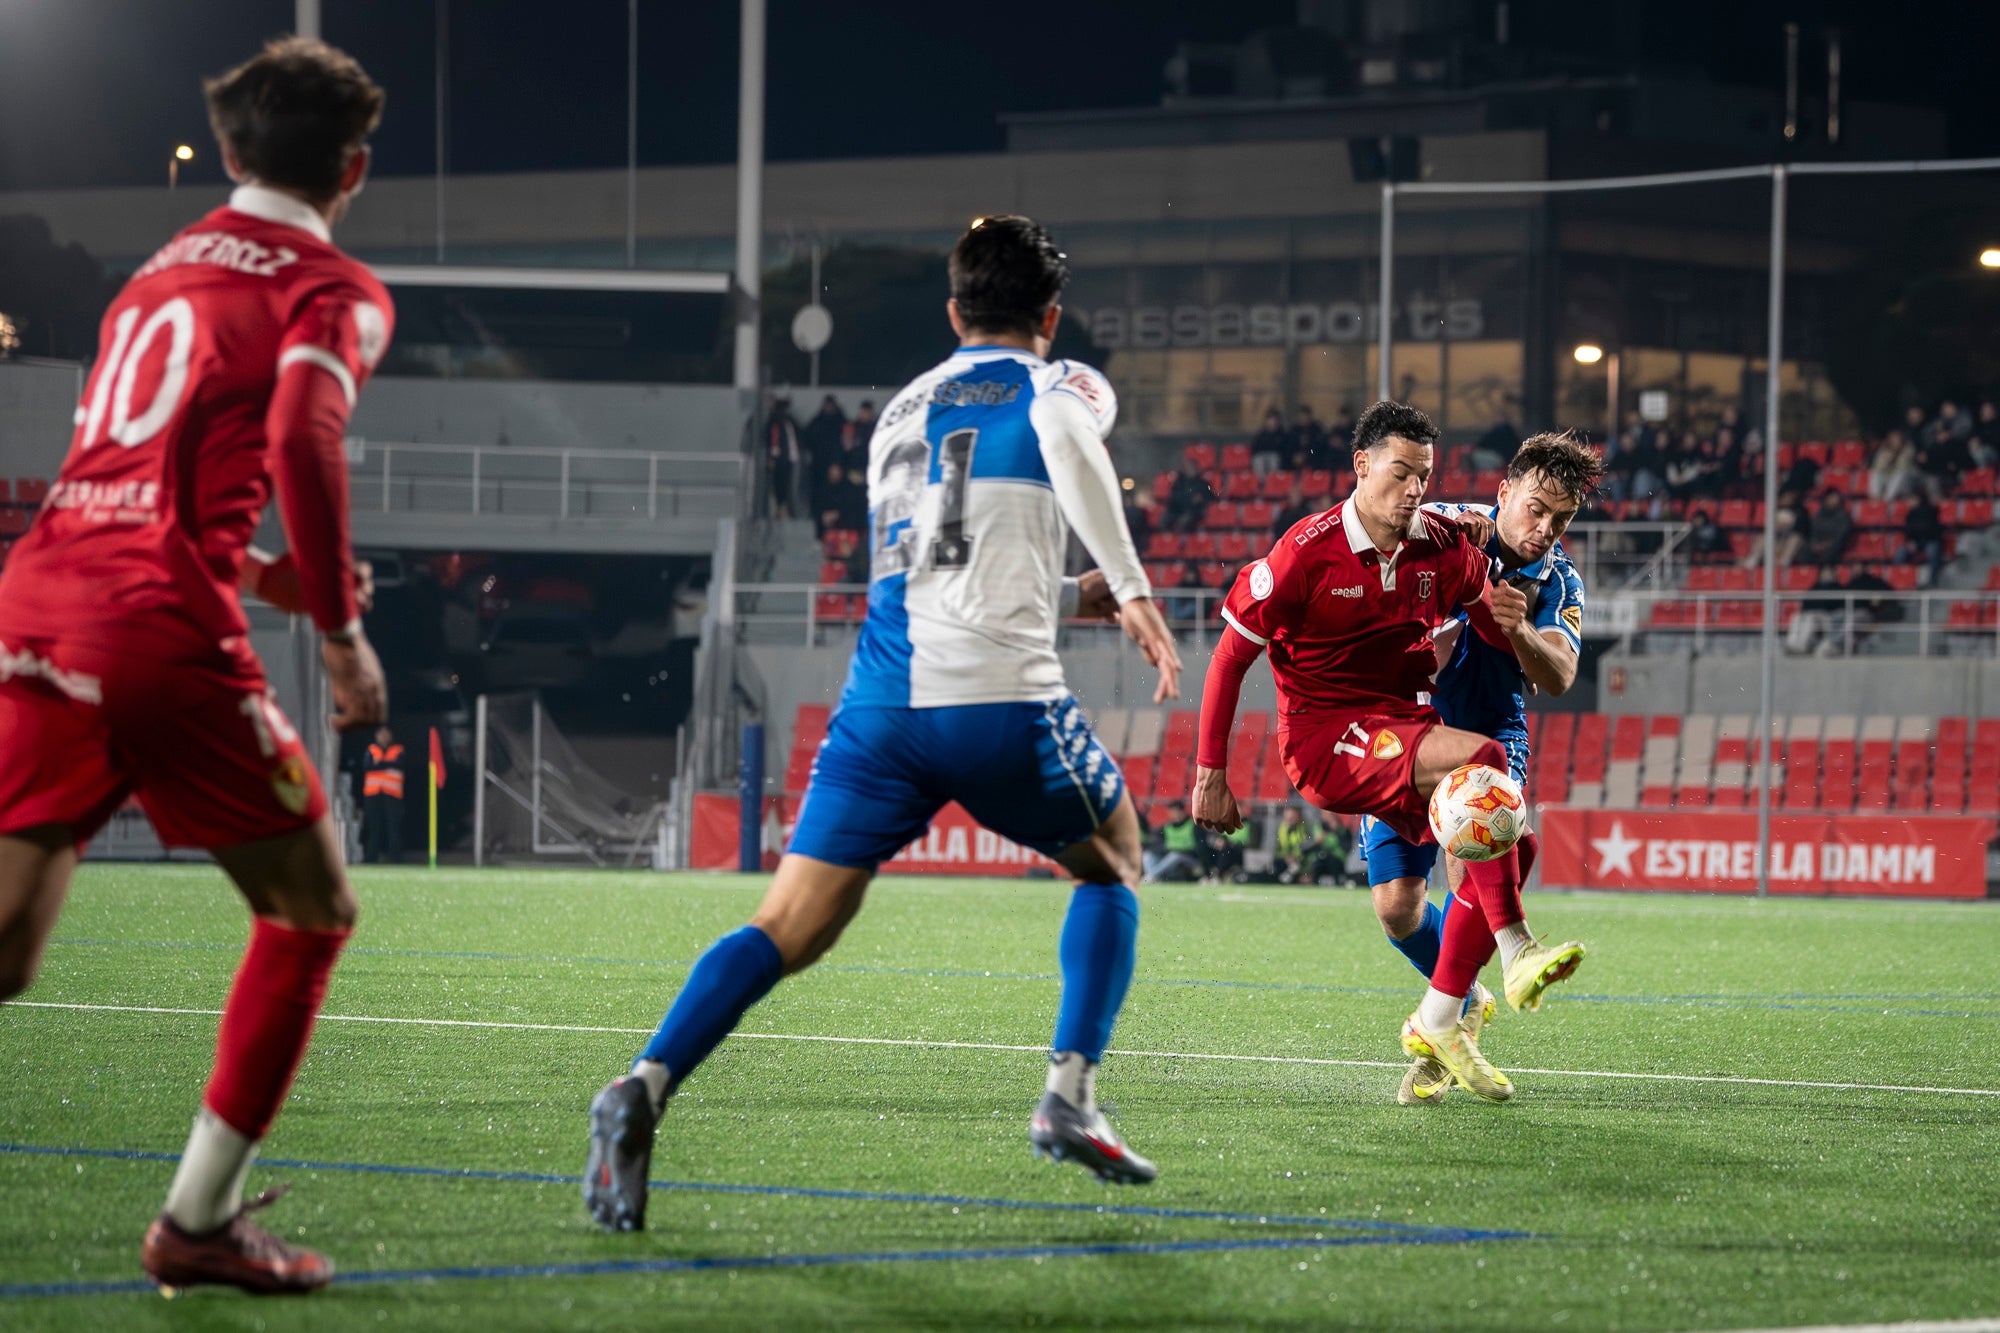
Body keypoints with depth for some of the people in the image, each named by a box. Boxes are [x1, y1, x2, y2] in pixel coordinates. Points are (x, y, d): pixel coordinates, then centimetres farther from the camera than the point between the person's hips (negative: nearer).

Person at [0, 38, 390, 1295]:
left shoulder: (160, 271, 26)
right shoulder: (333, 290, 3)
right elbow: (301, 441, -16)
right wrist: (342, 632, -9)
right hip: (167, 637, -7)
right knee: (310, 912, 12)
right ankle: (199, 1220, 8)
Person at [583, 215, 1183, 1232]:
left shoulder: (900, 411, 26)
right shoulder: (1060, 386, 10)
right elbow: (1066, 436, -16)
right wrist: (1129, 588, -17)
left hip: (881, 698, 3)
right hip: (1001, 697, -3)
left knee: (790, 927, -2)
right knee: (1112, 860, 23)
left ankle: (647, 1084, -26)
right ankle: (1069, 1099, 10)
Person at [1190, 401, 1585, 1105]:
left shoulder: (1444, 548, 3)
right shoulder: (1307, 553, -11)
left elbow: (1512, 648, 12)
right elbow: (1229, 657, -5)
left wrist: (1512, 628, -15)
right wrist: (1210, 774, -6)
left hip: (1406, 725, 6)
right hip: (1324, 737, -6)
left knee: (1508, 848, -12)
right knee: (1482, 758, -30)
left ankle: (1438, 1021, 1)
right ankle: (1516, 952, -32)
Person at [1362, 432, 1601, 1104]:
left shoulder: (1558, 582, -4)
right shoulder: (1442, 527, -9)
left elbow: (1558, 678, -18)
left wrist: (1519, 630, -40)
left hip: (1491, 738, 0)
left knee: (1471, 879, -27)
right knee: (1397, 908, -6)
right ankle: (1467, 1002, 24)